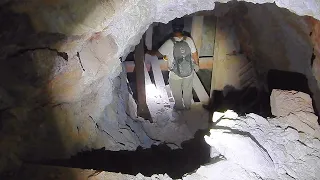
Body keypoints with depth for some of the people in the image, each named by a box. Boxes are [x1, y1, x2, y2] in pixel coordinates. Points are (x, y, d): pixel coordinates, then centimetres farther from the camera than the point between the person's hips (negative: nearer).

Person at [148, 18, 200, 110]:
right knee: (188, 91, 26)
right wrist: (197, 64, 14)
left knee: (177, 93, 22)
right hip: (189, 73, 3)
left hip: (175, 75, -3)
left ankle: (179, 107, 42)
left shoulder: (169, 43, -24)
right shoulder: (189, 40, -16)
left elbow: (158, 54, -12)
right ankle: (188, 106, 45)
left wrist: (148, 52, 7)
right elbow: (195, 55, -6)